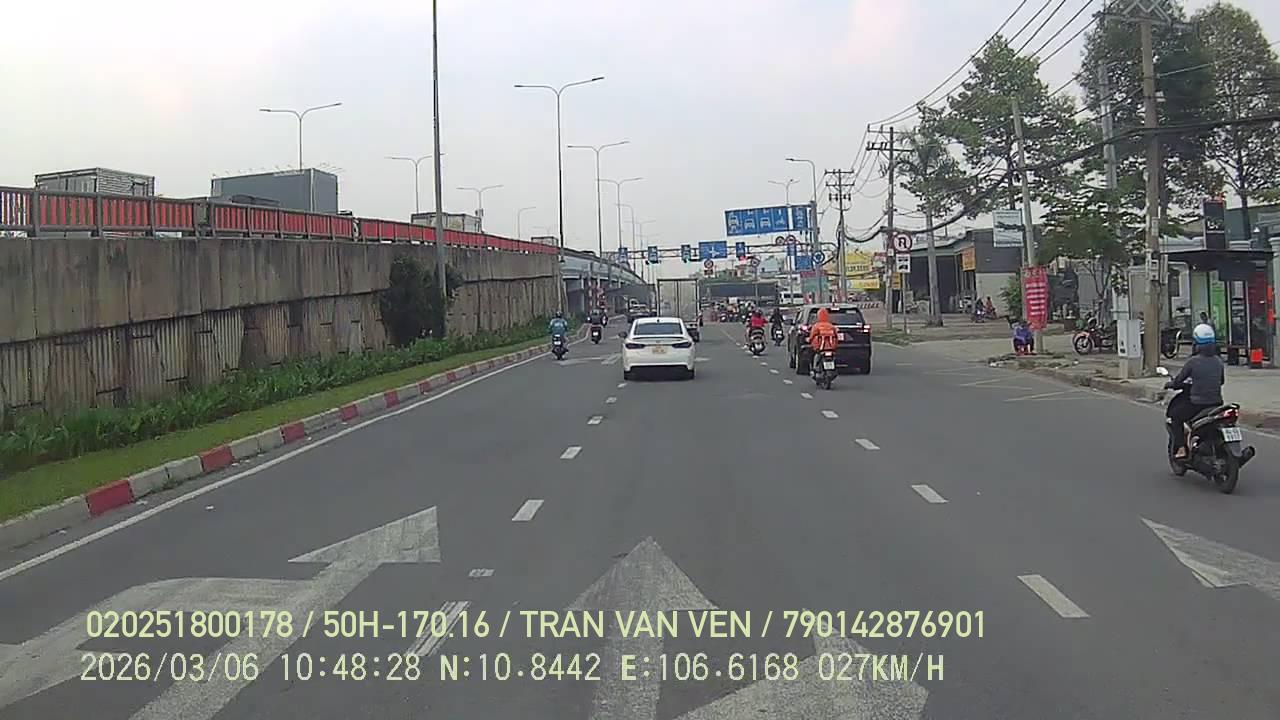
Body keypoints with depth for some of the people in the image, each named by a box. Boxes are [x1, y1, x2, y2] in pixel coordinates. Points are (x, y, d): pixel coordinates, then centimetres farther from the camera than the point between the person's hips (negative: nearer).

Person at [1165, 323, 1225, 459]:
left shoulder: (1193, 361, -13)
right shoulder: (1218, 361, 4)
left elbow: (1179, 380, -5)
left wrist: (1169, 384, 16)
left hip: (1198, 403, -6)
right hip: (1217, 402, 6)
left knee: (1175, 416, 15)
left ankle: (1181, 448, 4)